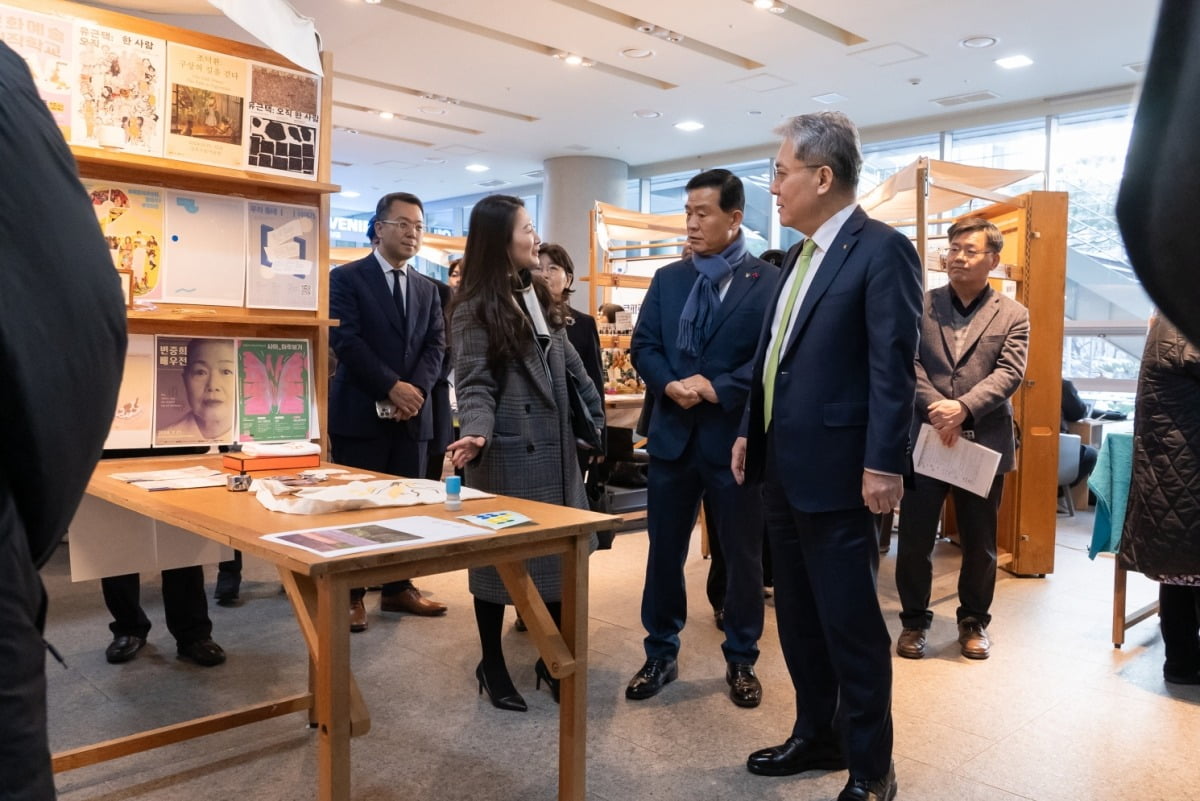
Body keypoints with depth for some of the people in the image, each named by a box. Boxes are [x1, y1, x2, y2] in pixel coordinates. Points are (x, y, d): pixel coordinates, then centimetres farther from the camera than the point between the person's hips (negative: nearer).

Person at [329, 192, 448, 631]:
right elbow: (345, 340, -11)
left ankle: (398, 588, 20)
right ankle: (351, 595, 11)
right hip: (361, 411, -5)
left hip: (412, 413, 5)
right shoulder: (347, 278, -1)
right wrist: (392, 387, -17)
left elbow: (436, 345, 7)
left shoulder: (427, 289, 16)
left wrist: (417, 389, -11)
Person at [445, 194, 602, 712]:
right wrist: (476, 434, -31)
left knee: (559, 553, 8)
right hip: (508, 454, -6)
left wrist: (593, 422, 16)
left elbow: (569, 365, 17)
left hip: (554, 449, 7)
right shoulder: (474, 308, -7)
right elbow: (475, 386, -13)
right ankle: (492, 666, 18)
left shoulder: (538, 297, 13)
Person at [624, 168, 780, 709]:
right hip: (673, 434, 4)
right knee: (664, 551, 11)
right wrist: (670, 385, -13)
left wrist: (717, 389, -19)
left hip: (735, 437, -3)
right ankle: (660, 654, 27)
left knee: (742, 556, 10)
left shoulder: (768, 281, -5)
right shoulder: (668, 279, 9)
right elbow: (643, 346, 6)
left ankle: (741, 661, 27)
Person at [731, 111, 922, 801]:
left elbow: (893, 367, -17)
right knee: (798, 615, 17)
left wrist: (884, 465, -20)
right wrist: (751, 433, 17)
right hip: (784, 468, 9)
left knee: (851, 623, 2)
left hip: (836, 471, -9)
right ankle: (817, 736, 34)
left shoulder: (882, 249, -11)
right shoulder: (801, 256, 16)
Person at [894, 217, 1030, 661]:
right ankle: (914, 620, 22)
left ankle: (974, 620, 30)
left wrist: (963, 408, -21)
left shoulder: (1012, 314, 5)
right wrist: (936, 409, -19)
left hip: (984, 442, 0)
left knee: (980, 543, 11)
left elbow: (1010, 373, -7)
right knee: (914, 538, 5)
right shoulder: (919, 305, 5)